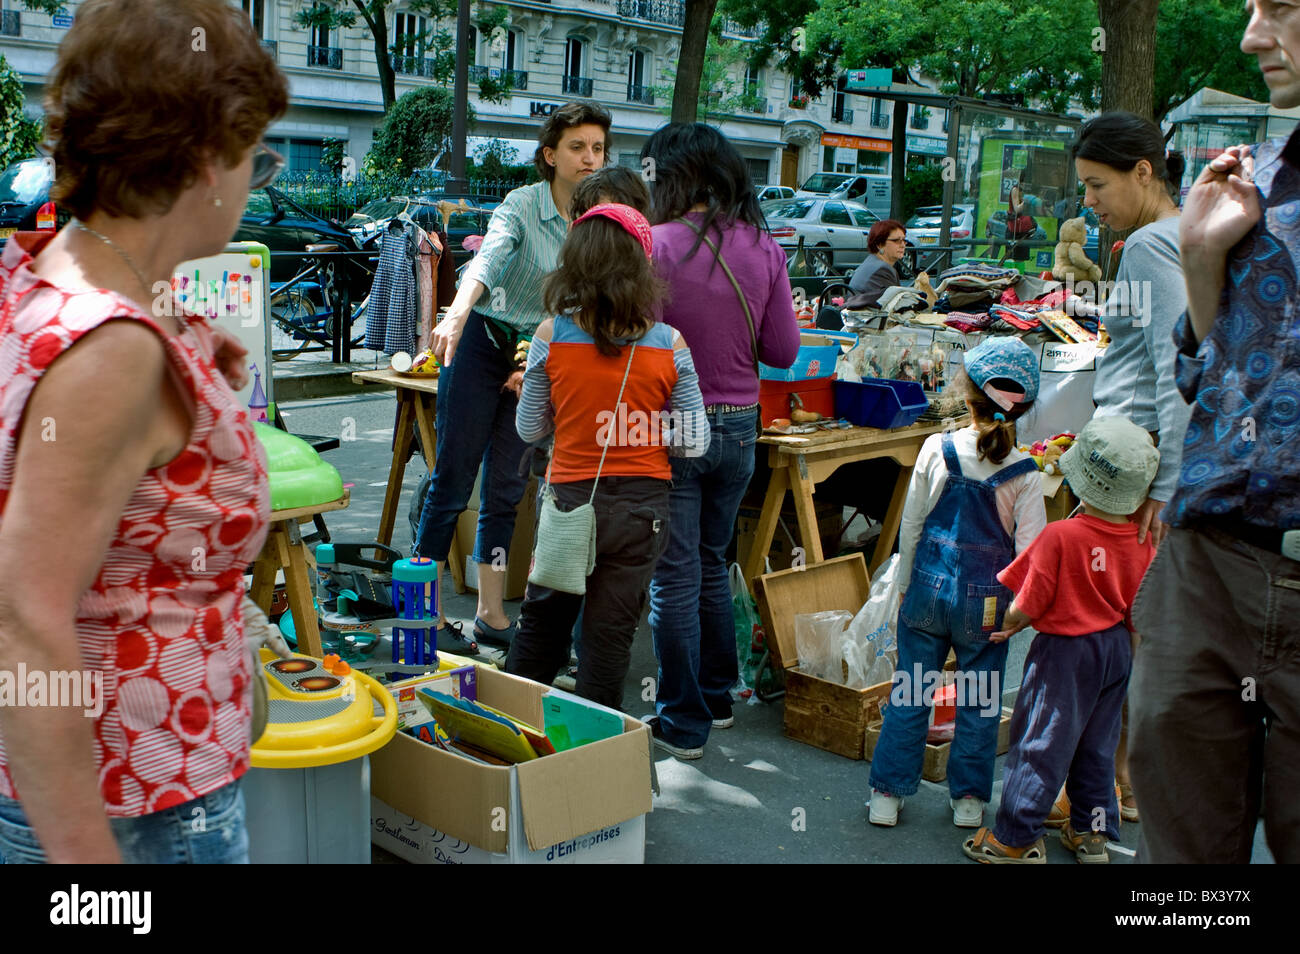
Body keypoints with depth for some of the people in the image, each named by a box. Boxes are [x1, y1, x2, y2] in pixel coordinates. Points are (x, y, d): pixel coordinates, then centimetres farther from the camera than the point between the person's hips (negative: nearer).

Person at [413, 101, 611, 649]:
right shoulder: (522, 206, -15)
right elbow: (488, 259, -33)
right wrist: (456, 316, -51)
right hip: (483, 341, -4)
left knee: (507, 485, 7)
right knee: (454, 475, -2)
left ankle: (491, 613, 14)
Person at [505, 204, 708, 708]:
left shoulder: (551, 336, -8)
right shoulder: (668, 344, -8)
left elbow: (529, 429, 0)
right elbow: (695, 441, -6)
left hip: (570, 497, 0)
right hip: (642, 504, 0)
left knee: (541, 625, 17)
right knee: (610, 636, 11)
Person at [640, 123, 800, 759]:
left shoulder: (656, 245, -15)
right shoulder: (764, 249, -1)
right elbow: (783, 351, 1)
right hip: (737, 426, 5)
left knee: (674, 577, 5)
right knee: (711, 563, 22)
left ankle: (682, 723, 13)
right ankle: (717, 698, 34)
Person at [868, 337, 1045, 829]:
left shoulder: (937, 449, -7)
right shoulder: (1024, 473, -10)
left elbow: (911, 525, -2)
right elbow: (1030, 552, -9)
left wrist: (904, 586, 10)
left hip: (929, 591, 1)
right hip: (986, 605, -1)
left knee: (909, 695, 11)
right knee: (980, 700, 14)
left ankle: (888, 793, 18)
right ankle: (969, 798, 24)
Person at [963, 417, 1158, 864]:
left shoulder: (1060, 536, -24)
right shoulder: (1143, 539, -7)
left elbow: (1026, 608, -19)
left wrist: (1008, 626, 2)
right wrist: (1130, 657, 19)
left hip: (1064, 652, -6)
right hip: (1118, 651, 6)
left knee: (1041, 743, 5)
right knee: (1096, 746, 20)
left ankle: (1016, 839, 15)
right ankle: (1091, 834, 31)